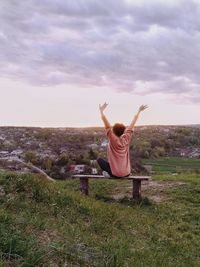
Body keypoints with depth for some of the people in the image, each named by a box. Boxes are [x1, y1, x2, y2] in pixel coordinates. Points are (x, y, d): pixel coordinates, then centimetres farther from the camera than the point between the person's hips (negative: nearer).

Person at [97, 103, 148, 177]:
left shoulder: (112, 139, -11)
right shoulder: (126, 139, -2)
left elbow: (107, 125, -11)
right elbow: (132, 124, 6)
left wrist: (101, 111, -5)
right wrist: (139, 111, 15)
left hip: (115, 174, -4)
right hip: (126, 174, 4)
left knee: (99, 160, 14)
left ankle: (108, 173, 1)